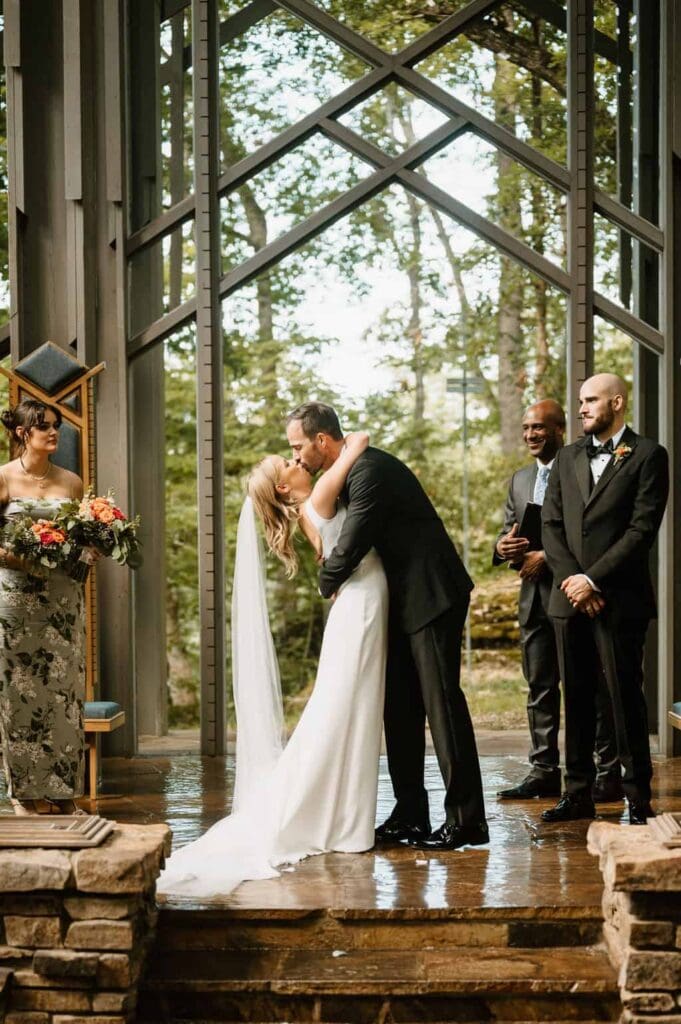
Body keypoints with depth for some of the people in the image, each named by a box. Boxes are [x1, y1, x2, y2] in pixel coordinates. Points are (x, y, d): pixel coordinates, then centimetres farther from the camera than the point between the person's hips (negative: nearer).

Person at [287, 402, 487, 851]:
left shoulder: (371, 470, -19)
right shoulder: (351, 470, 13)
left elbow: (351, 545, -22)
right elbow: (353, 538, 19)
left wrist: (327, 584, -3)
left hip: (431, 595, -10)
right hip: (404, 600, 10)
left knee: (441, 701, -9)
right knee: (400, 707, 11)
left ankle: (466, 819, -5)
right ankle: (410, 815, 17)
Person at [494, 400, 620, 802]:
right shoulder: (520, 479, 17)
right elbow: (507, 532, 19)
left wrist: (547, 556, -18)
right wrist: (504, 547, -3)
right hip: (534, 598, 7)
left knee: (593, 686, -2)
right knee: (540, 688, 10)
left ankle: (609, 774, 3)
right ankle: (544, 771, 16)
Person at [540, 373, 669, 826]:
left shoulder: (648, 455, -2)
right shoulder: (568, 458, 16)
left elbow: (643, 528, -10)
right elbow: (551, 524, 10)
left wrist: (593, 579, -13)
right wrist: (570, 578, -6)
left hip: (619, 598, -5)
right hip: (570, 597, 5)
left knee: (625, 695, -3)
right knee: (577, 697, 8)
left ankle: (639, 799, 4)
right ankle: (578, 793, 15)